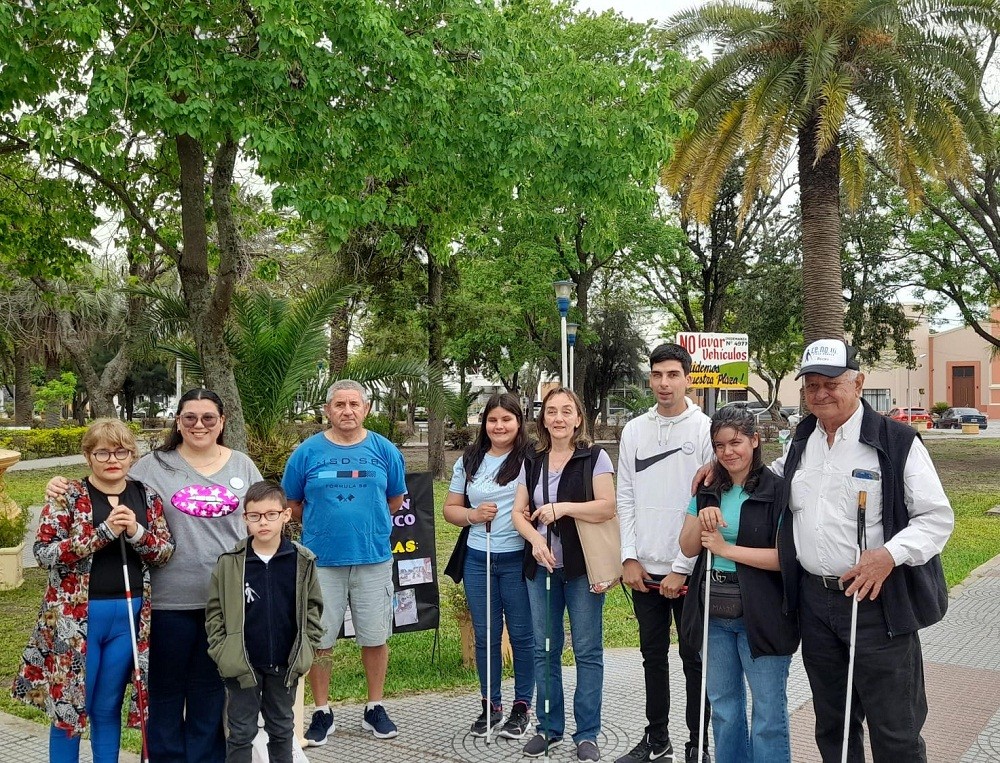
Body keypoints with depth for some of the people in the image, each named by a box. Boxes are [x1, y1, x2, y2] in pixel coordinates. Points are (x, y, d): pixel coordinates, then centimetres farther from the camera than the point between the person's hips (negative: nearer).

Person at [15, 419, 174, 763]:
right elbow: (44, 552, -14)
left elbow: (166, 551, 4)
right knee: (69, 705, 6)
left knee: (108, 707, 13)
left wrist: (136, 532, -15)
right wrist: (103, 533, -22)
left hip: (129, 615, 3)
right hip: (76, 616, -3)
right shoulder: (68, 496, -5)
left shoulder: (146, 496, 5)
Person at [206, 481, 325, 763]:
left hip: (285, 664, 1)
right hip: (242, 664, -1)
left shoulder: (302, 561, -6)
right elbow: (214, 611, -2)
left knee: (282, 729, 18)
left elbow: (313, 606, 3)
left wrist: (307, 646, -2)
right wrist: (222, 651, -7)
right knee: (242, 732, 9)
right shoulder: (230, 562, -9)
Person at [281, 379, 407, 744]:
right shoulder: (307, 451, -1)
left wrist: (366, 523, 10)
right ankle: (322, 712, 20)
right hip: (321, 560, -1)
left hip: (373, 558, 1)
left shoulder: (385, 450, 2)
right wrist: (321, 526, 7)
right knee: (319, 639, 5)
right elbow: (292, 504, 8)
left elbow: (395, 500, 14)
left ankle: (375, 709, 24)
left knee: (375, 637, 8)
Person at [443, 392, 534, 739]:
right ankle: (490, 705, 26)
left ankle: (522, 705, 21)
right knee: (485, 635, 12)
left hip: (517, 559, -4)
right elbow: (450, 508, 12)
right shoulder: (469, 461, 9)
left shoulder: (530, 459, -5)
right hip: (478, 558, 4)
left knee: (521, 634, 5)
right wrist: (473, 515, -7)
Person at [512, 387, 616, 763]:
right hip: (541, 567, 4)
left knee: (587, 650, 2)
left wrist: (563, 508, -22)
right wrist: (535, 539, -13)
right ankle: (548, 727, 23)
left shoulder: (594, 457, -3)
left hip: (582, 566, -4)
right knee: (544, 649, 10)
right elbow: (518, 512, 6)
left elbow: (607, 507, -12)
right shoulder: (531, 461, 9)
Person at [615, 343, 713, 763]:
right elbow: (625, 498, 7)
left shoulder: (705, 430, -7)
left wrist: (682, 568, -12)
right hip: (644, 569, 4)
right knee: (653, 656, 15)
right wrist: (629, 558, 0)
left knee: (694, 658, 6)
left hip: (688, 570, -4)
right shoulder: (634, 430, 6)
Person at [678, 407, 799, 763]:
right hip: (714, 615, 6)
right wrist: (701, 519, -13)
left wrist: (726, 548, -14)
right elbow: (688, 548, 7)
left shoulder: (777, 490, -10)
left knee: (769, 714, 3)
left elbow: (784, 556, -17)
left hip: (760, 617, -5)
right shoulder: (709, 490, 7)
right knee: (724, 710, 17)